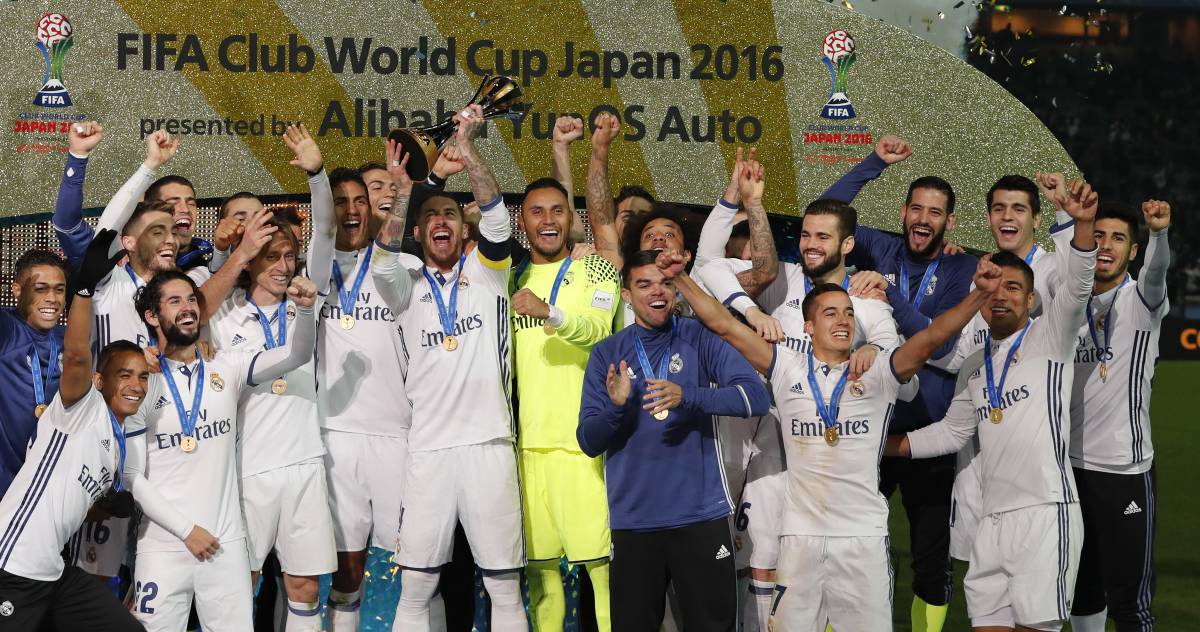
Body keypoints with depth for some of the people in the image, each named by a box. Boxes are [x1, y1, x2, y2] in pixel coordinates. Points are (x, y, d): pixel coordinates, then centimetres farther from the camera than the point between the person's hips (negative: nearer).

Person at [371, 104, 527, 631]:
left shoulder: (485, 271, 10)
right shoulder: (409, 287, 11)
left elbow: (496, 217, -6)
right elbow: (383, 261, -10)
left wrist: (466, 146, -18)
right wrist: (403, 193, -25)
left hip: (489, 443, 0)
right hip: (429, 449, 1)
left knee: (505, 587, 3)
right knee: (415, 588, 1)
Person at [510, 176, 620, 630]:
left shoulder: (595, 270, 3)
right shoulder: (513, 279, 17)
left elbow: (598, 330, -16)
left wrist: (549, 313, -34)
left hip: (580, 437, -5)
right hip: (527, 439, 5)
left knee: (600, 560, -9)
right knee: (539, 563, 7)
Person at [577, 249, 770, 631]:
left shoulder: (700, 339, 2)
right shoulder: (607, 355, 7)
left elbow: (756, 397, -11)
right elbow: (589, 442, 3)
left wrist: (687, 397, -25)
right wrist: (616, 407, -18)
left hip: (701, 515, -1)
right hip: (632, 520, 2)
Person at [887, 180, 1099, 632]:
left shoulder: (1049, 338, 2)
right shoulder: (975, 366, 20)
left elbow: (1077, 289, -15)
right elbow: (952, 431, 28)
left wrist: (1082, 223, -30)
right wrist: (879, 444, 23)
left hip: (1045, 513, -6)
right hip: (992, 520, 6)